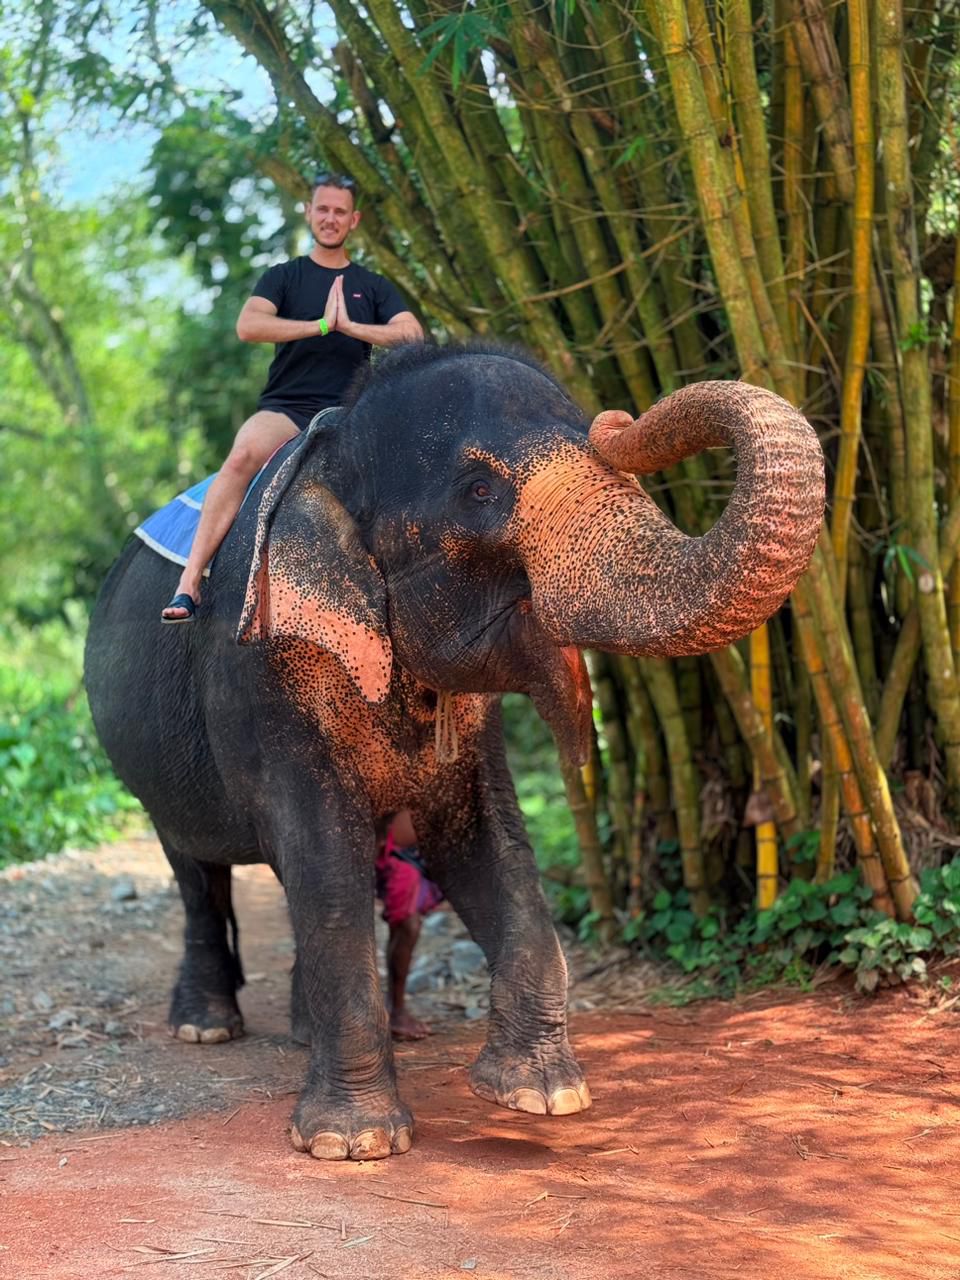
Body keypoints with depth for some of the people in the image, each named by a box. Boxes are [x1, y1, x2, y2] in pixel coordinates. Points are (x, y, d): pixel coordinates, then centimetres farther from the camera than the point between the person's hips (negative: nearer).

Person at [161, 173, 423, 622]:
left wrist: (350, 326, -9)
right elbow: (248, 325, -6)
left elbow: (412, 335, 1)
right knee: (243, 454, -33)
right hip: (286, 405, -1)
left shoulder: (373, 286, 19)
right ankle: (189, 581, -36)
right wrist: (320, 325, -10)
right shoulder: (283, 277, 14)